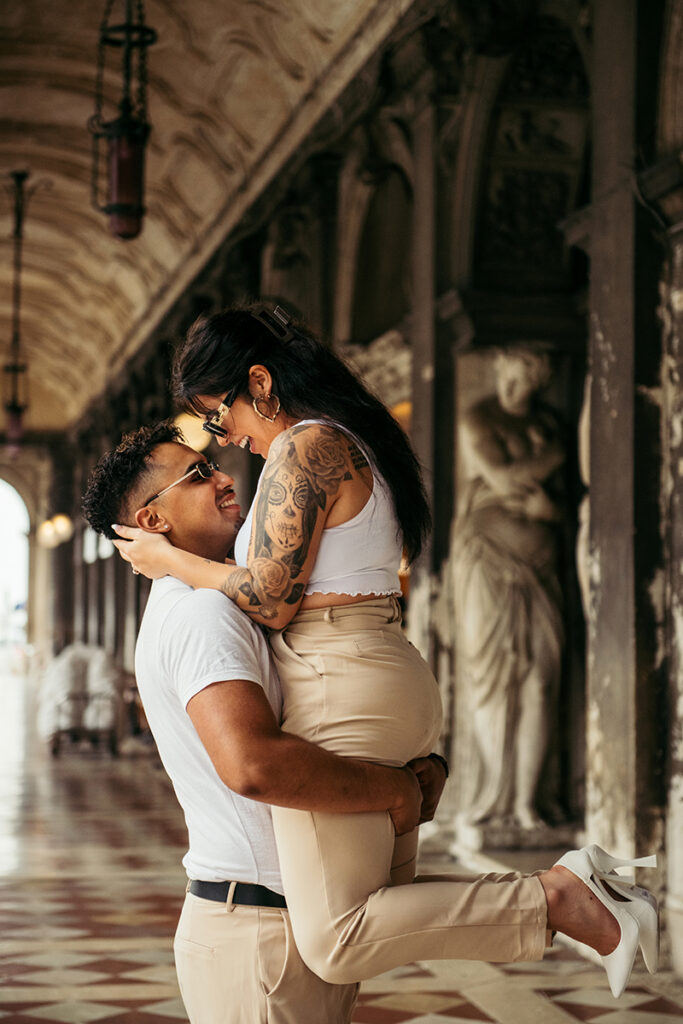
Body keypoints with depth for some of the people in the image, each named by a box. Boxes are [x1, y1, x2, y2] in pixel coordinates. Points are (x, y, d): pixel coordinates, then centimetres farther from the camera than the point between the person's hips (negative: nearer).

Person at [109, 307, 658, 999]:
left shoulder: (305, 450, -10)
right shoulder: (358, 447, 21)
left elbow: (269, 600, -14)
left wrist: (170, 561, -1)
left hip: (341, 693, -11)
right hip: (398, 680, 11)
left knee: (334, 943, -16)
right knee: (389, 911, 18)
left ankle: (557, 898, -19)